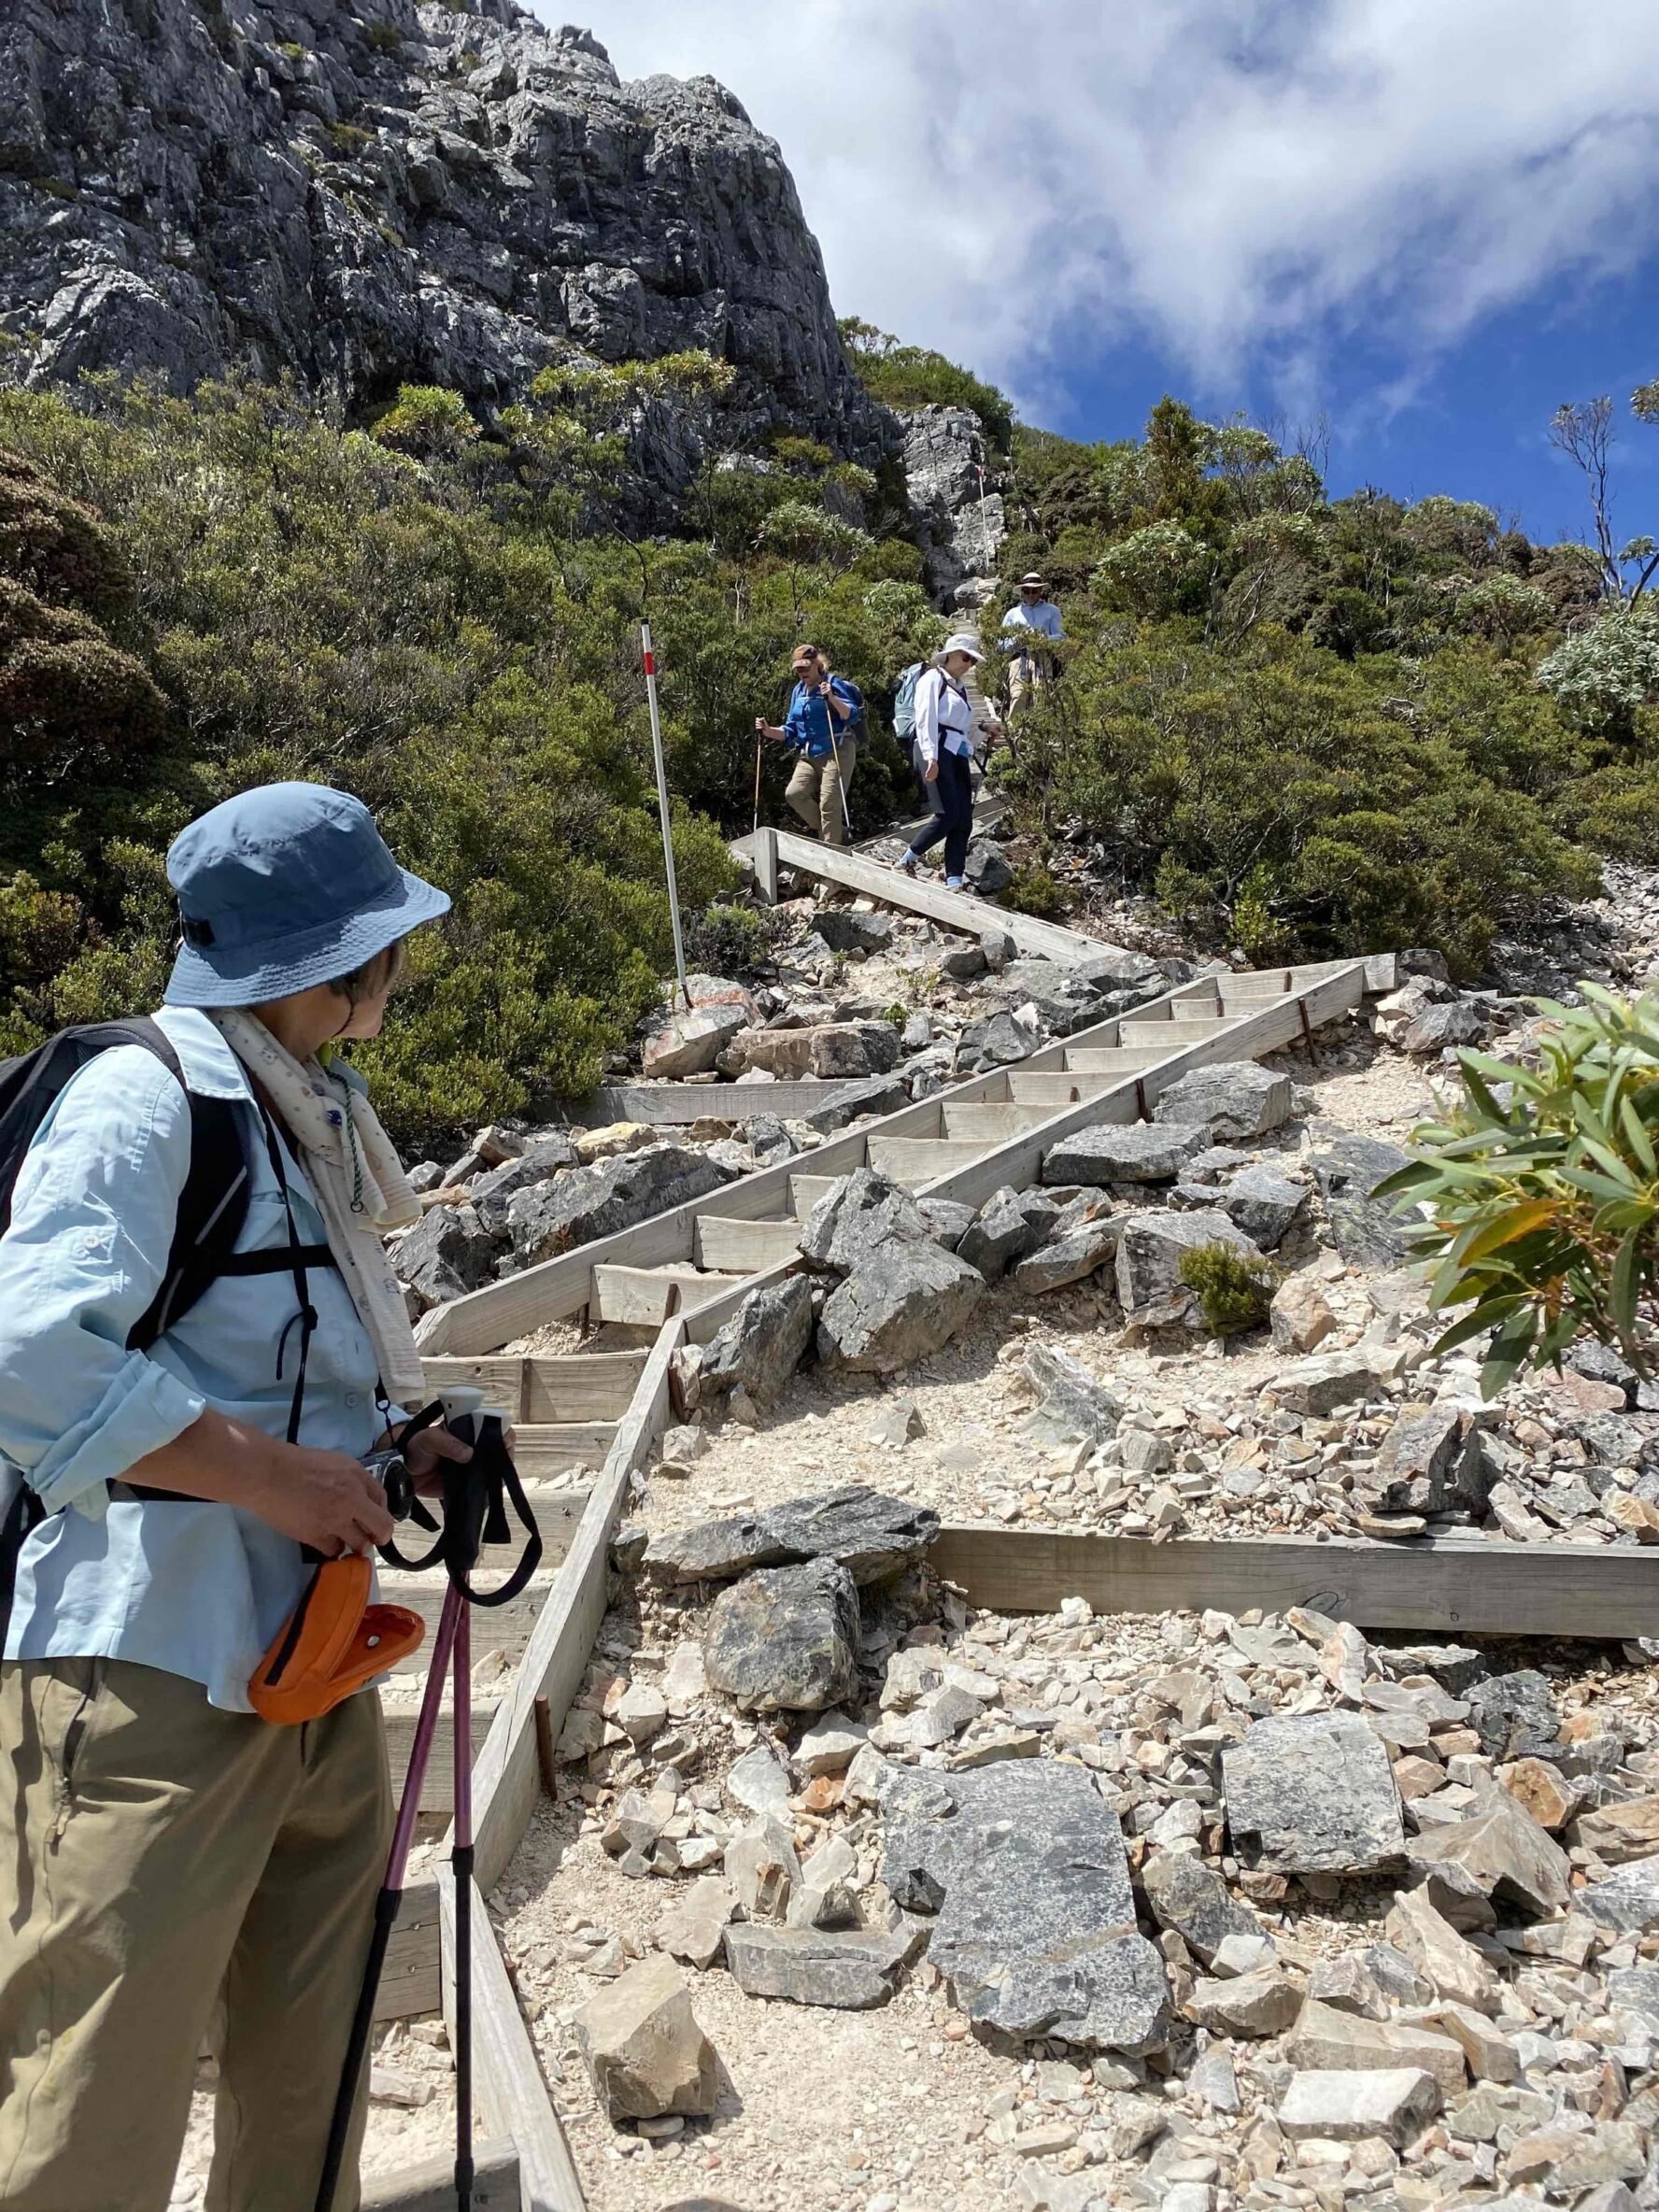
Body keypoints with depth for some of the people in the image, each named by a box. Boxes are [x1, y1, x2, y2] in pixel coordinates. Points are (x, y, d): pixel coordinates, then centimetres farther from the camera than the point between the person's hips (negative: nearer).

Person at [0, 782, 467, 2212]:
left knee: (309, 2096, 21)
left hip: (312, 1653, 9)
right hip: (152, 1670, -9)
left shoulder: (306, 1111, 13)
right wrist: (275, 1475, -21)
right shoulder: (144, 1097, -15)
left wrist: (403, 1446, 6)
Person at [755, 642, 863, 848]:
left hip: (838, 752, -6)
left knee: (829, 803, -13)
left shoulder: (833, 684, -4)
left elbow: (853, 715, -14)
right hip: (809, 755, 6)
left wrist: (832, 698, -27)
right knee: (794, 793, -13)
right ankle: (838, 832, 3)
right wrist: (769, 731, 1)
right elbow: (790, 731, 17)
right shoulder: (798, 691, 15)